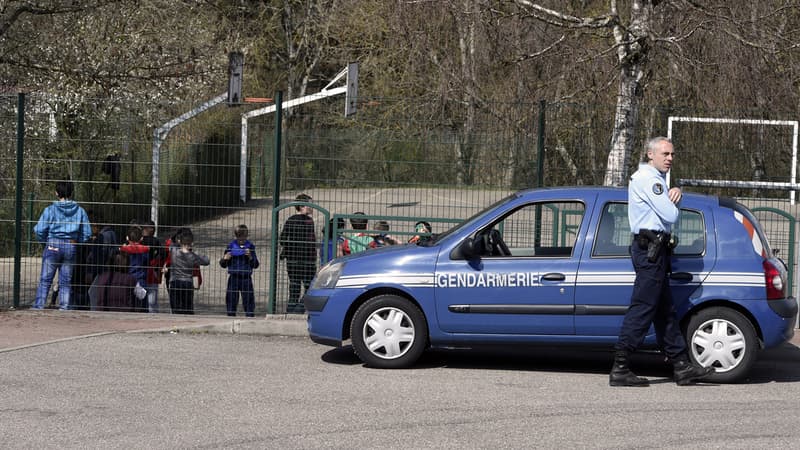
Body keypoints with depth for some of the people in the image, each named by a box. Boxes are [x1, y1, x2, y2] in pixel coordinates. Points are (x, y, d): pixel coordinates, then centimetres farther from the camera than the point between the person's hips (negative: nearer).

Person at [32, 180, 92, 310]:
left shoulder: (50, 210, -6)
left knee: (45, 279, 2)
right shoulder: (80, 211, 2)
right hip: (71, 248, 2)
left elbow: (39, 230, -7)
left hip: (53, 246, -2)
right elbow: (87, 233, 5)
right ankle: (64, 307, 5)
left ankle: (38, 306, -4)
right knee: (65, 281, 9)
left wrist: (45, 241, 12)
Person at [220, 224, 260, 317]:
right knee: (231, 301, 4)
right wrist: (225, 259, -13)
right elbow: (223, 264, 9)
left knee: (248, 301, 0)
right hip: (233, 278, 1)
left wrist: (250, 257, -16)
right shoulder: (231, 246, 4)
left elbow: (255, 265, 2)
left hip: (246, 278, -1)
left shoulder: (250, 247, 3)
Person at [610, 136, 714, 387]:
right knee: (642, 309, -11)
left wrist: (674, 195, -1)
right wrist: (673, 204, 5)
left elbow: (669, 210, 21)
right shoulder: (647, 178, -13)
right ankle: (620, 369, -11)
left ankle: (681, 367, 16)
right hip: (650, 250, -11)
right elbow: (671, 215, -18)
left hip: (654, 250, 11)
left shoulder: (655, 178, 22)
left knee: (665, 312, 12)